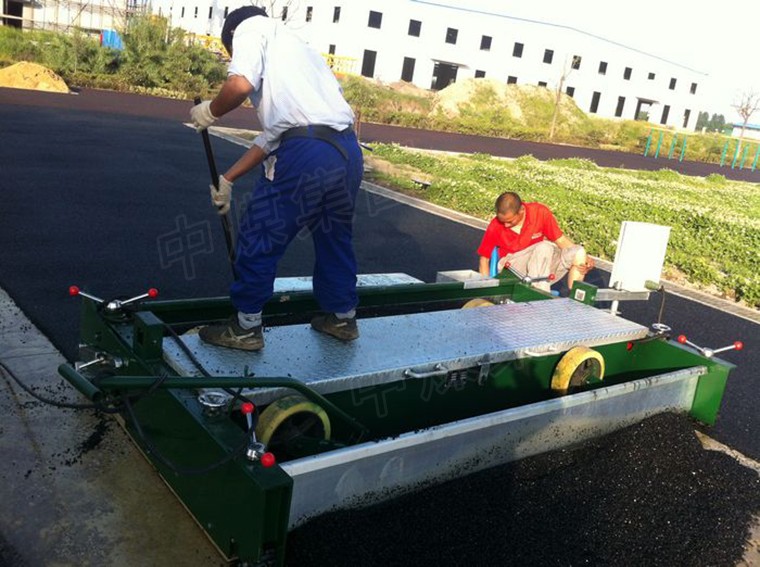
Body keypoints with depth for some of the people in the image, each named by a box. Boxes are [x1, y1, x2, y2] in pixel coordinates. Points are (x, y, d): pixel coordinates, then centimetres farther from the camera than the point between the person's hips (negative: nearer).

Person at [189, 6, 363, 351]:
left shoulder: (251, 27, 10)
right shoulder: (294, 47, 33)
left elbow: (240, 85, -12)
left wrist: (209, 112, 8)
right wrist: (227, 179, 31)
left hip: (306, 152, -8)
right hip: (347, 150, 8)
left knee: (258, 239, 8)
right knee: (335, 237, 25)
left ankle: (246, 329, 21)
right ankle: (342, 318, 39)